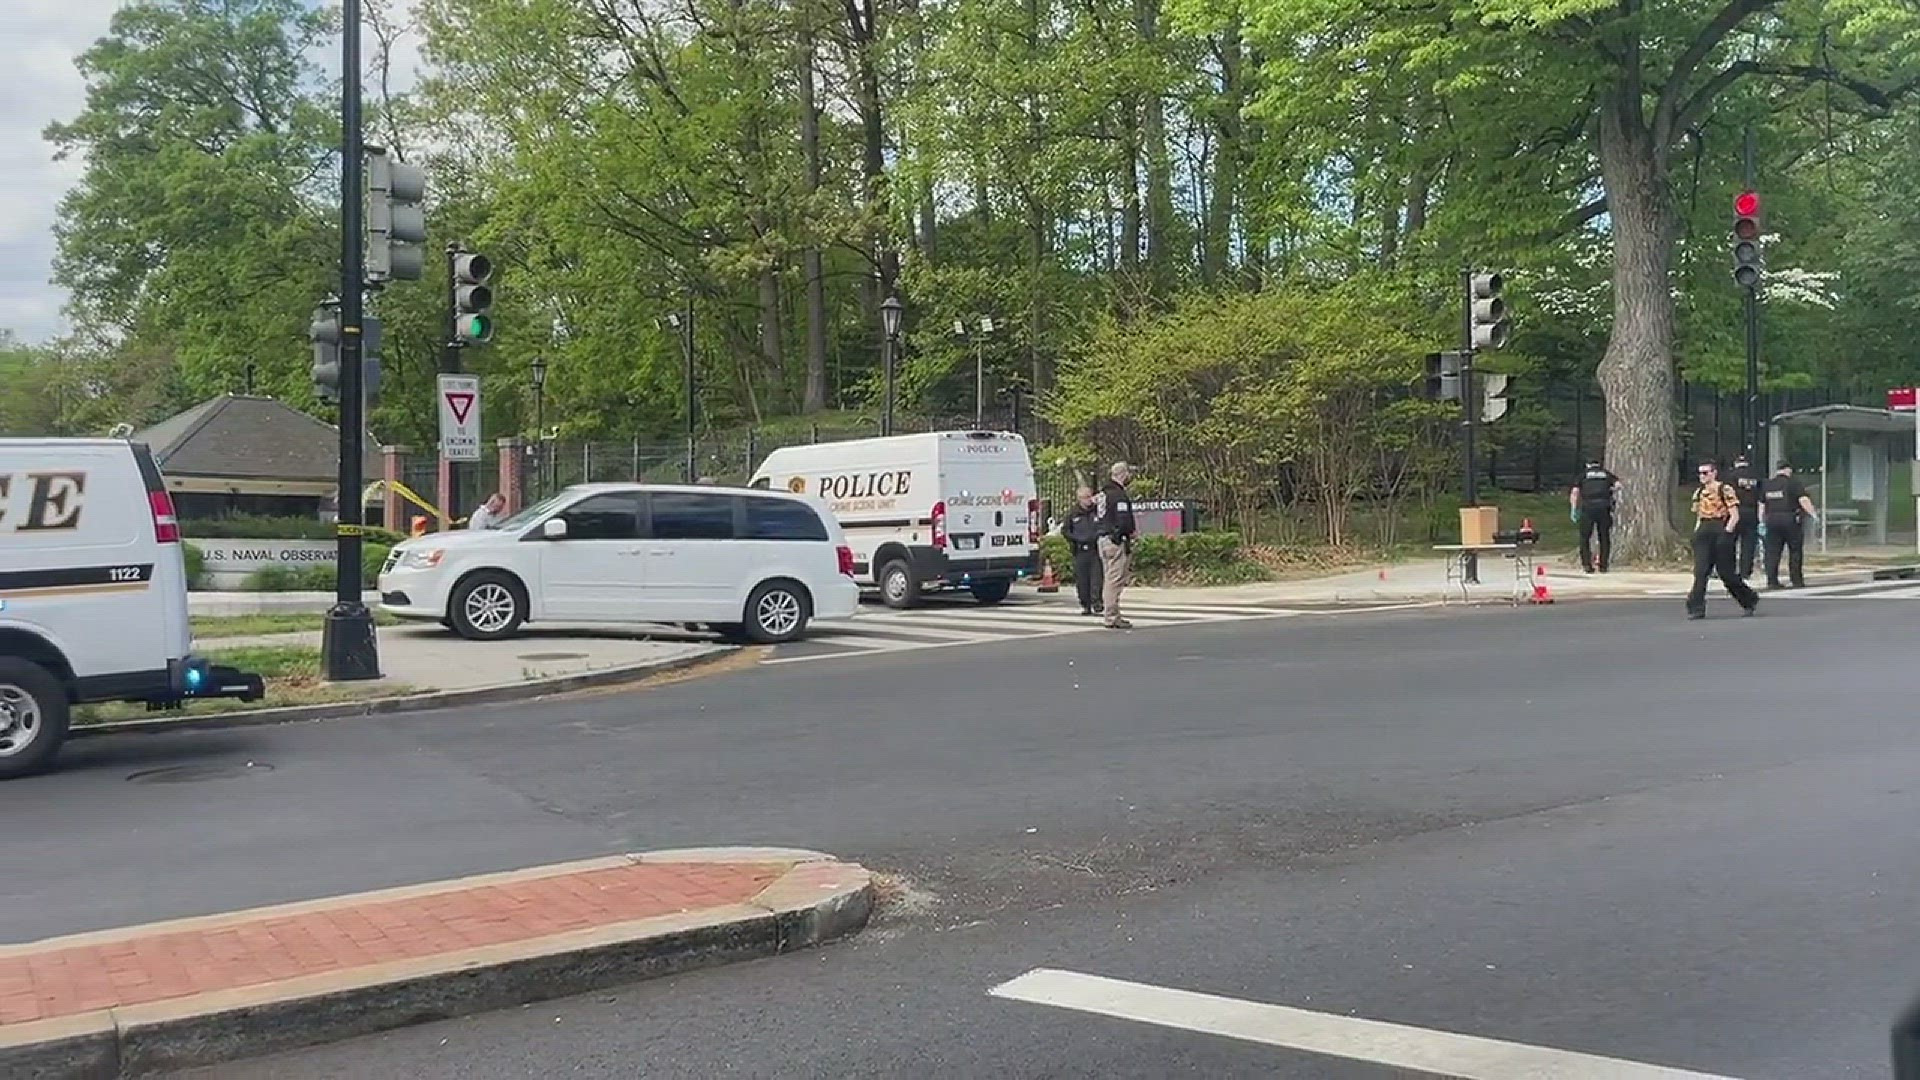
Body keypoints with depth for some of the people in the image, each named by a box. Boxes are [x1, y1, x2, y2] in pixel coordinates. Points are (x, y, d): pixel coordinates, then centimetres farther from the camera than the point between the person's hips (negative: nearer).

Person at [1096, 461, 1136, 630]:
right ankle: (1112, 618, -9)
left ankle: (1112, 615, 21)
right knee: (1115, 580, -8)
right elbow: (1123, 520, -20)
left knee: (1108, 579, 14)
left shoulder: (1104, 492, 16)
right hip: (1116, 541, -10)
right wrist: (1128, 542, -10)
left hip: (1104, 539, 10)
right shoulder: (1119, 494, -14)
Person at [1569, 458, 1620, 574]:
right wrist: (1610, 490, 24)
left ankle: (1587, 564, 0)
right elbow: (1618, 485, 4)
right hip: (1604, 507, 1)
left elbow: (1574, 493, 5)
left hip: (1587, 508, -1)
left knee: (1585, 538, 9)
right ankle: (1603, 565, 10)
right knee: (1604, 538, 11)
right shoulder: (1607, 474, 20)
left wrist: (1574, 510, 7)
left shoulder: (1583, 475, 17)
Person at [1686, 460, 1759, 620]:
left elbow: (1735, 516, -9)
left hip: (1720, 534, -5)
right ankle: (1696, 608, -8)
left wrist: (1726, 534, -15)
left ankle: (1750, 599, 25)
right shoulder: (1699, 493, 13)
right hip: (1703, 535, 6)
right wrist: (1696, 534, 9)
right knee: (1700, 572, -6)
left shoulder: (1725, 490, -6)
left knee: (1725, 572, 2)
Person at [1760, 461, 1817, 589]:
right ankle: (1797, 580, 4)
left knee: (1772, 552, 4)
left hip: (1772, 520, 4)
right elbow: (1803, 500, -13)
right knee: (1795, 551, 4)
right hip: (1791, 519, -4)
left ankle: (1772, 581, 0)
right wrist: (1813, 514, -9)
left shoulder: (1767, 484, 11)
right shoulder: (1794, 482, -4)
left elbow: (1762, 505, 14)